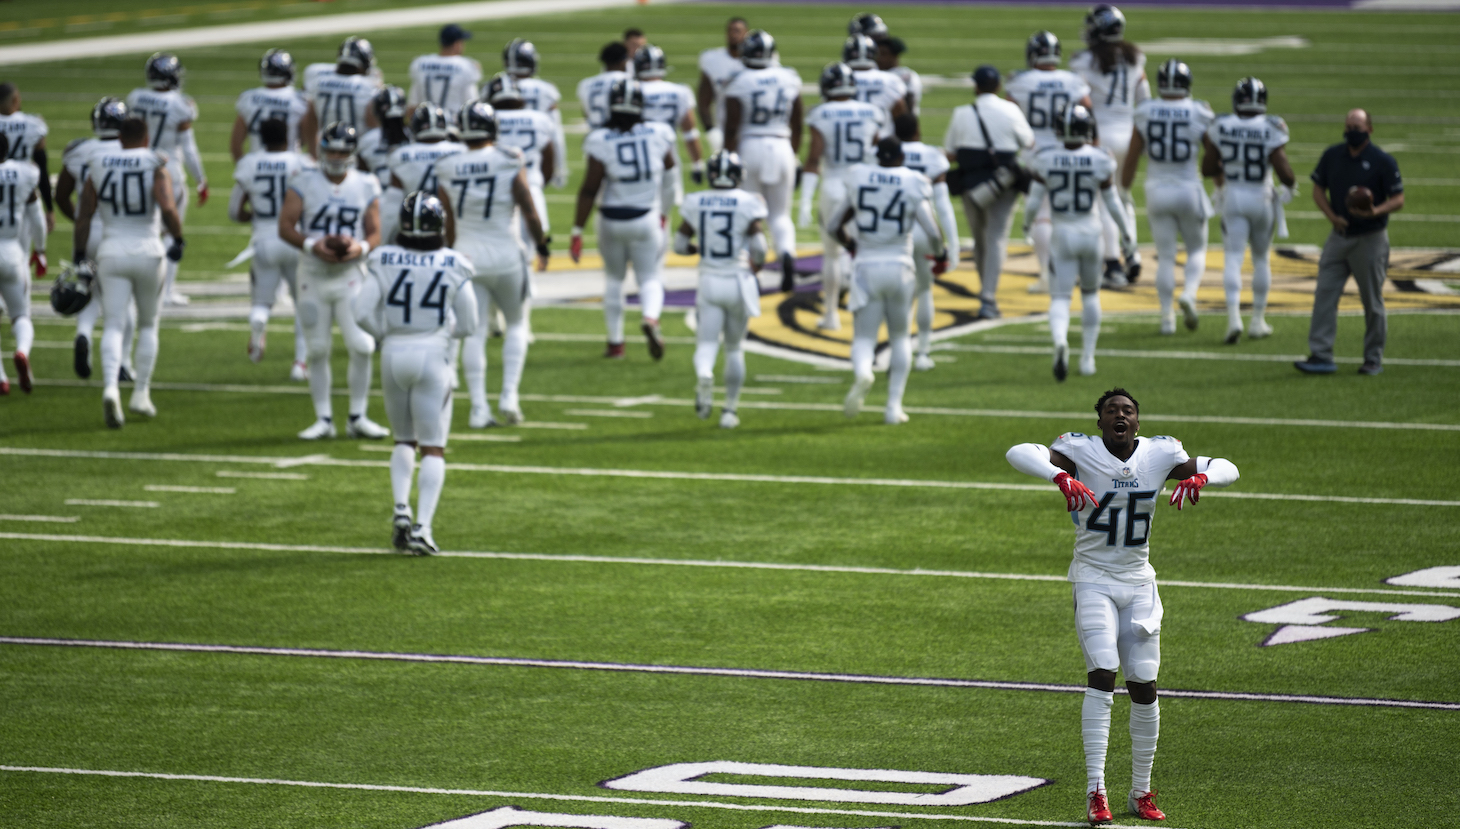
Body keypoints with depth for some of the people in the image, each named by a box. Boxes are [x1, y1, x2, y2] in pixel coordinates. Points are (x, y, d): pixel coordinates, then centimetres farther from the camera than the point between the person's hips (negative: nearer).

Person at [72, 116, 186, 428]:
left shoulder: (98, 169, 1)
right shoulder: (154, 168, -8)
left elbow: (84, 217, 3)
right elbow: (168, 209, -21)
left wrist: (79, 258, 11)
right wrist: (177, 239, -4)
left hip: (111, 252, 1)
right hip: (147, 251, -1)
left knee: (113, 326, -2)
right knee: (148, 324, 18)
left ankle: (110, 387, -26)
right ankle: (141, 393, 17)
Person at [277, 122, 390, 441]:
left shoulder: (366, 187, 2)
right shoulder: (304, 184, -4)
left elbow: (375, 232, 4)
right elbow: (285, 227, -6)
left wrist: (361, 247, -18)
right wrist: (312, 245, -22)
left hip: (350, 277, 1)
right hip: (313, 278, -1)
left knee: (361, 347, -8)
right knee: (317, 350, 4)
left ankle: (358, 417, 5)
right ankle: (323, 419, 13)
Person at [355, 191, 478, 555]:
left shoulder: (385, 262, -5)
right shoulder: (452, 267, -7)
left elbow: (363, 313, -7)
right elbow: (467, 324, 0)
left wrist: (390, 332, 9)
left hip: (393, 353, 2)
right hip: (433, 356, -2)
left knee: (404, 440, 21)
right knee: (433, 447, 3)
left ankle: (401, 510, 3)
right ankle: (422, 525, -9)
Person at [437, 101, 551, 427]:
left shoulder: (448, 171, -1)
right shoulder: (510, 166, -10)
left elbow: (448, 224, 8)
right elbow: (530, 213, -6)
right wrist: (541, 246, 10)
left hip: (467, 255, 2)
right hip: (505, 253, -2)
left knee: (474, 334, 6)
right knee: (516, 323, 17)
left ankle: (479, 408, 2)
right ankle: (509, 394, 4)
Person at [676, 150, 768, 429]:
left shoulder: (695, 203, -1)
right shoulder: (748, 204, -9)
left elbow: (680, 245, 6)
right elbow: (758, 247, -12)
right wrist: (755, 265, 10)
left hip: (709, 280, 1)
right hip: (738, 280, -1)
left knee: (707, 343, -2)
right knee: (735, 348, 15)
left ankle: (704, 375, -37)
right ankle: (730, 410, 16)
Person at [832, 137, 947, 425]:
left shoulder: (857, 179, -1)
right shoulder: (912, 184, -5)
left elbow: (836, 226, 6)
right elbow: (932, 231, -6)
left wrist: (849, 245, 28)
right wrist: (941, 256, 16)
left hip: (866, 268, 0)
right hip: (899, 267, 0)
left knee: (864, 338, 4)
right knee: (899, 337, 19)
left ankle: (862, 373, -32)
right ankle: (894, 405, 13)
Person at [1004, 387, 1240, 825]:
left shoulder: (1159, 454, -2)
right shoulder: (1082, 451, -13)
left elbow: (1227, 469, -1)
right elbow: (1019, 453, -28)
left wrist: (1199, 477, -24)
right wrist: (1060, 476, -47)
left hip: (1138, 582, 4)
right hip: (1093, 579, -4)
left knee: (1144, 686, 2)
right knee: (1102, 673, -19)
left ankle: (1141, 793, 16)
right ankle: (1095, 789, -19)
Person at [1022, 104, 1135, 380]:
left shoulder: (1046, 160, -10)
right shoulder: (1099, 160, -10)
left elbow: (1034, 200, -4)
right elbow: (1112, 202, -3)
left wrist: (1027, 224, 17)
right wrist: (1126, 232, 12)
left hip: (1059, 234, -1)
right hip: (1090, 232, 1)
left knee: (1060, 297, 1)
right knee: (1090, 293, 21)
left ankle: (1060, 341, -30)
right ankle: (1088, 356, 23)